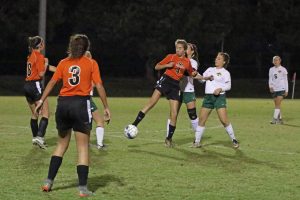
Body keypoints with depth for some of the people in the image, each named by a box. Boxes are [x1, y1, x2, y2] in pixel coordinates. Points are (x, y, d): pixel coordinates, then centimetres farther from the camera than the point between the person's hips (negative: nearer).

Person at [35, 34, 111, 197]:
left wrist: (41, 101, 8)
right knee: (83, 148, 2)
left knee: (62, 144, 19)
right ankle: (83, 188, -1)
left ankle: (49, 181, 14)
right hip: (81, 104, -3)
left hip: (63, 104, 3)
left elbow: (52, 82, 5)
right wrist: (106, 107, 1)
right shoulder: (91, 63, 2)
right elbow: (99, 86, -4)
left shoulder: (64, 63, 9)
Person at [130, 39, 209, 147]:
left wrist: (205, 78, 9)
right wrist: (167, 65, -11)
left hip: (175, 86, 3)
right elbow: (157, 67, 6)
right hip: (165, 80, -3)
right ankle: (134, 124, -26)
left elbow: (192, 74, 25)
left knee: (174, 114, -1)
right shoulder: (171, 57, 4)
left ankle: (169, 138, 14)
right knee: (152, 102, -23)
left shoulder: (187, 62, 11)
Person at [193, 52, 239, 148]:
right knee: (201, 119, -1)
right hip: (208, 97, 5)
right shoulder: (210, 69, 18)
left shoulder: (225, 72, 3)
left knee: (224, 120, -13)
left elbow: (228, 85, -3)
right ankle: (197, 141, 6)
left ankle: (234, 140, 0)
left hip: (219, 96, -5)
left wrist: (220, 89, -20)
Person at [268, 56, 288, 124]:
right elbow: (270, 79, 9)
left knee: (278, 104, -13)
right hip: (274, 89, 4)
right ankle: (280, 118, 14)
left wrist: (286, 90, 0)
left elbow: (286, 80, 3)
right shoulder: (271, 69, 10)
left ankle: (275, 119, -17)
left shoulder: (283, 69, 0)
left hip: (281, 89, -4)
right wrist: (270, 86, -10)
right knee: (277, 105, 6)